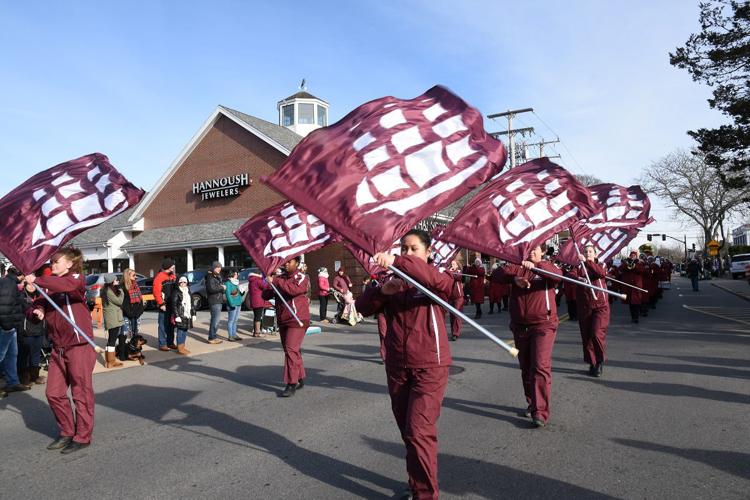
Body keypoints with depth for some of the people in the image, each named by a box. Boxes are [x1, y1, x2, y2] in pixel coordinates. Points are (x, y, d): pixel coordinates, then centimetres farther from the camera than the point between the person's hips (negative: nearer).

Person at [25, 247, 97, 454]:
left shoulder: (77, 279, -6)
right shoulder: (50, 287, 15)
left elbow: (66, 284, -30)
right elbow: (33, 310, 15)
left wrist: (37, 280, -22)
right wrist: (36, 311, -8)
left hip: (79, 346, -7)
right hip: (58, 348, 7)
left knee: (81, 393, 2)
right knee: (54, 393, 10)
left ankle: (82, 437, 14)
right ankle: (67, 432, 27)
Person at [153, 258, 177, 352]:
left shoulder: (172, 276, 14)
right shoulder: (160, 277, -11)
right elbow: (156, 291, -16)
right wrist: (161, 304, -16)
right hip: (164, 305, -8)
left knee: (171, 324, 13)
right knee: (163, 325, -4)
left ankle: (170, 342, 21)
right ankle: (162, 344, 2)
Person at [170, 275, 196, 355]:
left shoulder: (188, 292, 16)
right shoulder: (176, 292, -6)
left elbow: (191, 304, 19)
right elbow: (173, 305, -10)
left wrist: (193, 314, 15)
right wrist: (176, 316, -16)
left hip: (188, 316, 7)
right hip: (180, 316, -7)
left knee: (185, 331, 11)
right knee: (180, 331, -5)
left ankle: (183, 347, 20)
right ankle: (180, 349, 1)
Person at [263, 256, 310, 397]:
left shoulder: (302, 278, -5)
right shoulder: (280, 278, 11)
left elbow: (294, 289, -26)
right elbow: (266, 296, 9)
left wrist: (275, 281, -22)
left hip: (297, 320, -6)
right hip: (282, 321, 7)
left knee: (291, 350, -13)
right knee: (293, 350, 14)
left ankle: (292, 384, -9)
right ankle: (300, 379, 27)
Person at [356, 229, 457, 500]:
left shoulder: (433, 283, -5)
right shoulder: (392, 283, 10)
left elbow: (440, 280, -30)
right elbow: (363, 307, 1)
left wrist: (397, 262, -40)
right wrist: (382, 290, -19)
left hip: (429, 366, -5)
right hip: (397, 366, 5)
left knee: (419, 431, -10)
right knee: (407, 430, 16)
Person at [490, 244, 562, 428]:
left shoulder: (546, 267, 1)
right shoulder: (517, 267, 8)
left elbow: (558, 275, -22)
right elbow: (499, 275, -7)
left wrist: (535, 266, -37)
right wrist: (514, 278, -25)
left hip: (543, 325, -4)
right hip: (520, 326, 4)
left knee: (540, 367, -12)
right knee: (525, 368, 14)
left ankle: (540, 412, -11)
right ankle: (532, 403, 30)